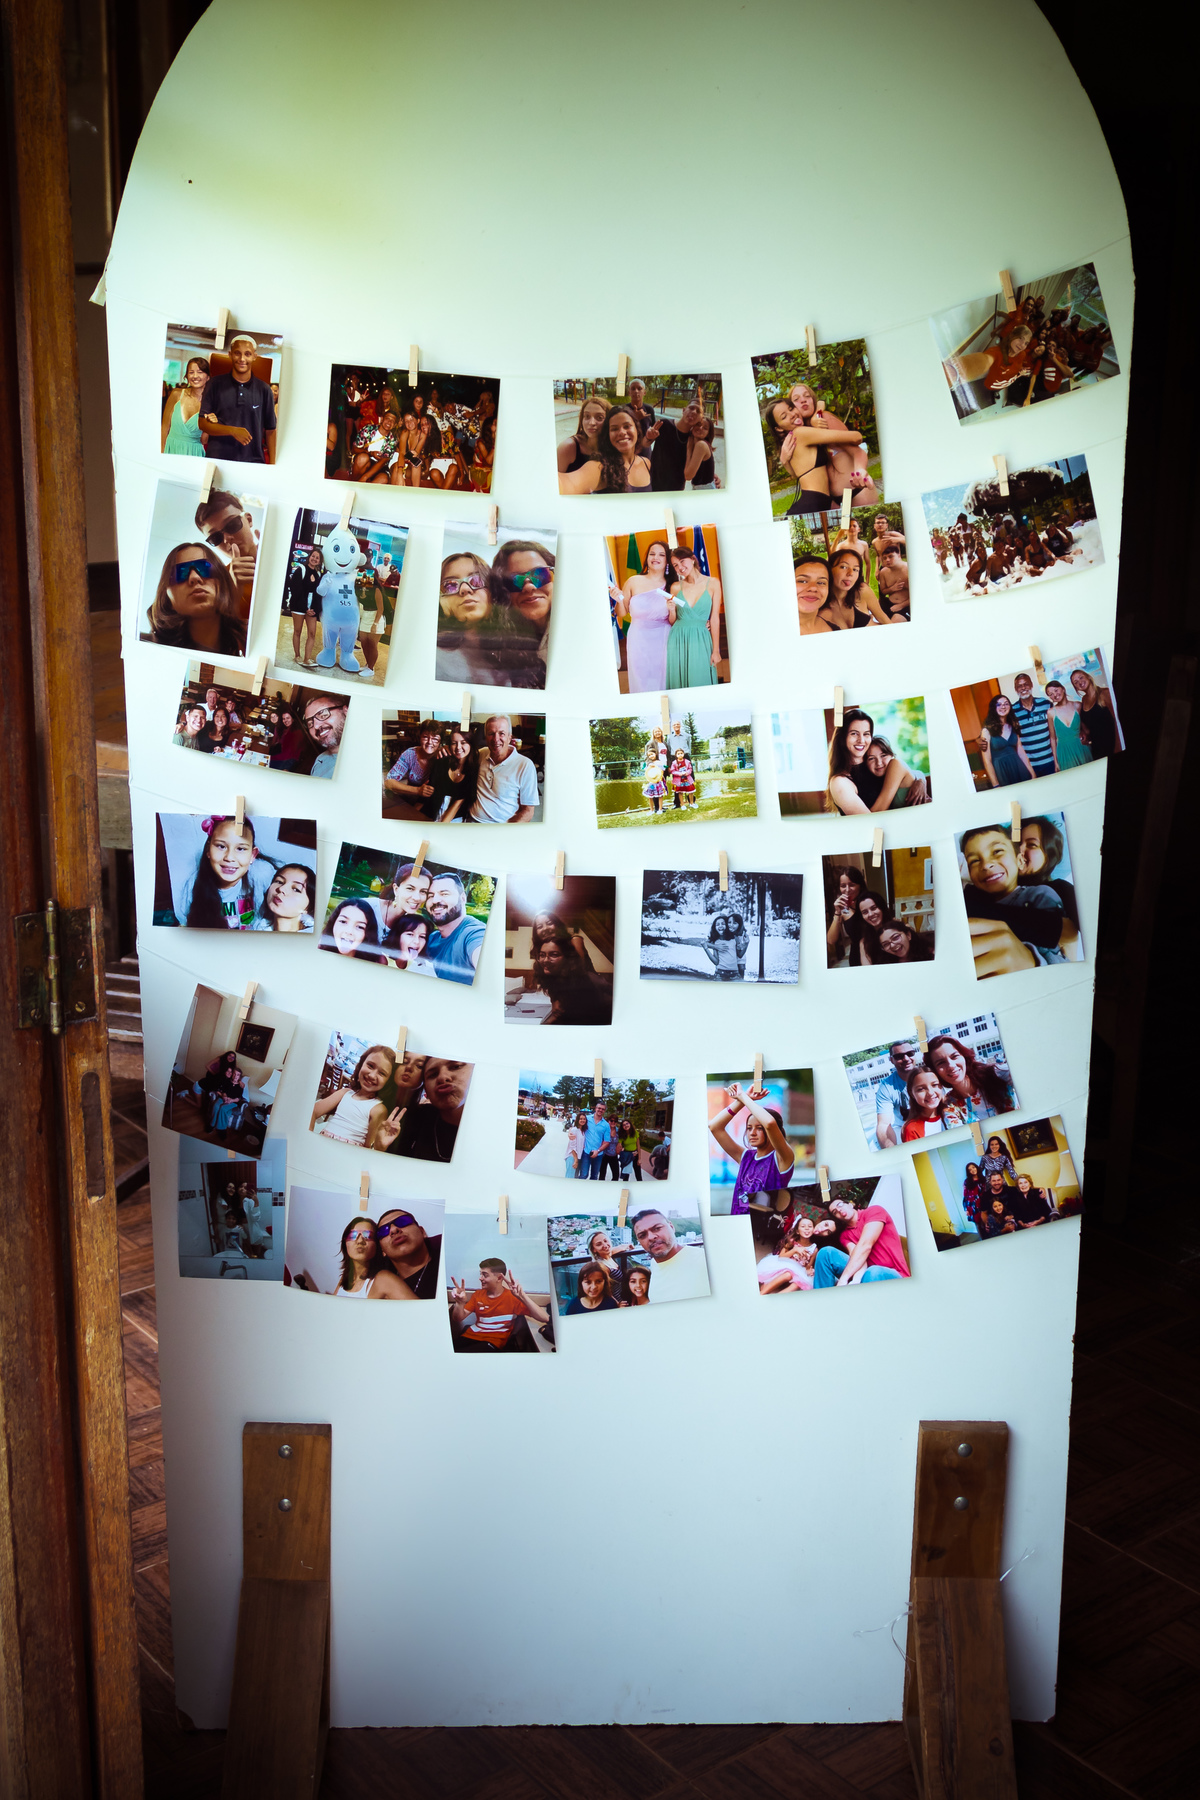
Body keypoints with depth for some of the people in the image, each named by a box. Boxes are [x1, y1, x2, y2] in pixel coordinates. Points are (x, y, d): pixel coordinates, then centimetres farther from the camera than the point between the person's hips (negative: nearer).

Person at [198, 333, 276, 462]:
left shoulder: (264, 389, 9)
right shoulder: (215, 384, 6)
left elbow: (270, 430, 11)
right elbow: (202, 423, 1)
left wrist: (272, 465, 3)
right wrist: (233, 431, -13)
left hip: (253, 462, 1)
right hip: (218, 460, -1)